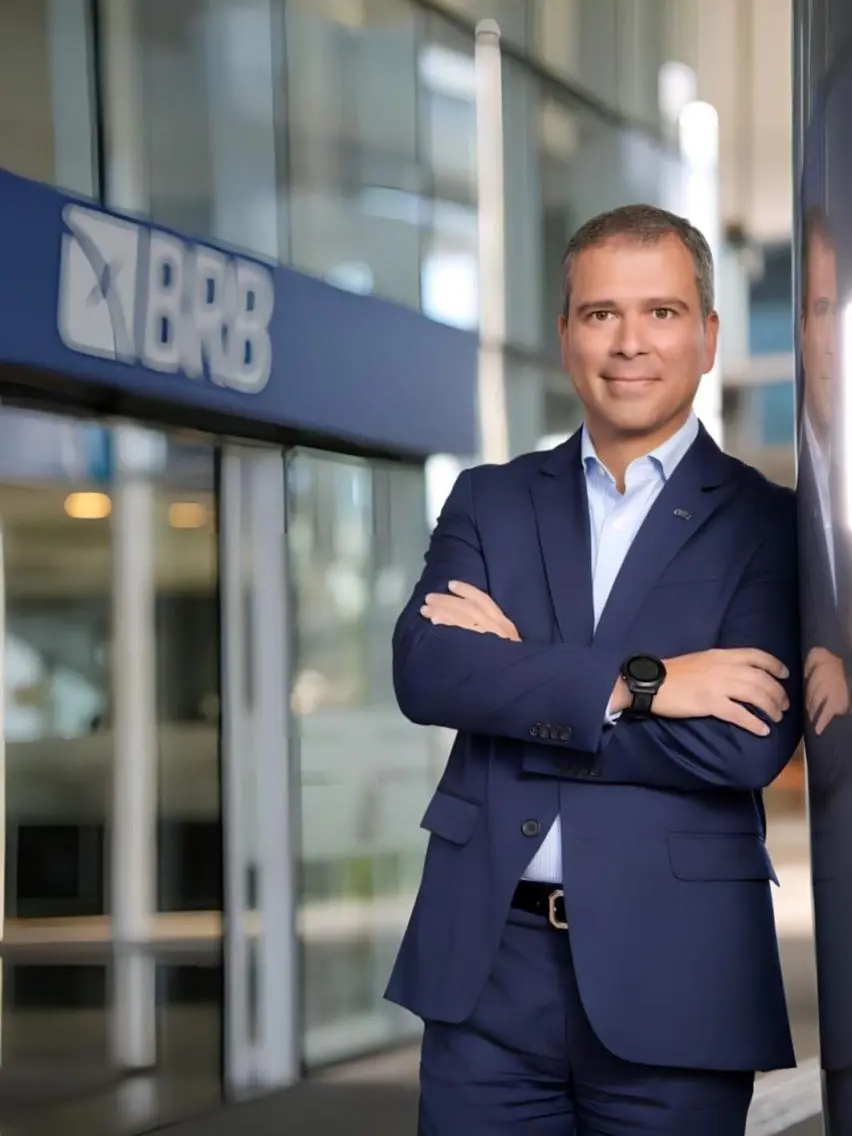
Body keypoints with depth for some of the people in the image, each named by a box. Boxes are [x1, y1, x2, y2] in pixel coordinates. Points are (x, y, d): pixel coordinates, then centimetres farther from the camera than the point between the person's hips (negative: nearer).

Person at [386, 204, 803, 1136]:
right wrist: (632, 685, -16)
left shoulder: (769, 524, 1)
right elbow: (422, 670, -6)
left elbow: (749, 744, -13)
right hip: (486, 963, 2)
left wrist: (511, 678, -9)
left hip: (671, 977, -2)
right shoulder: (489, 501, 10)